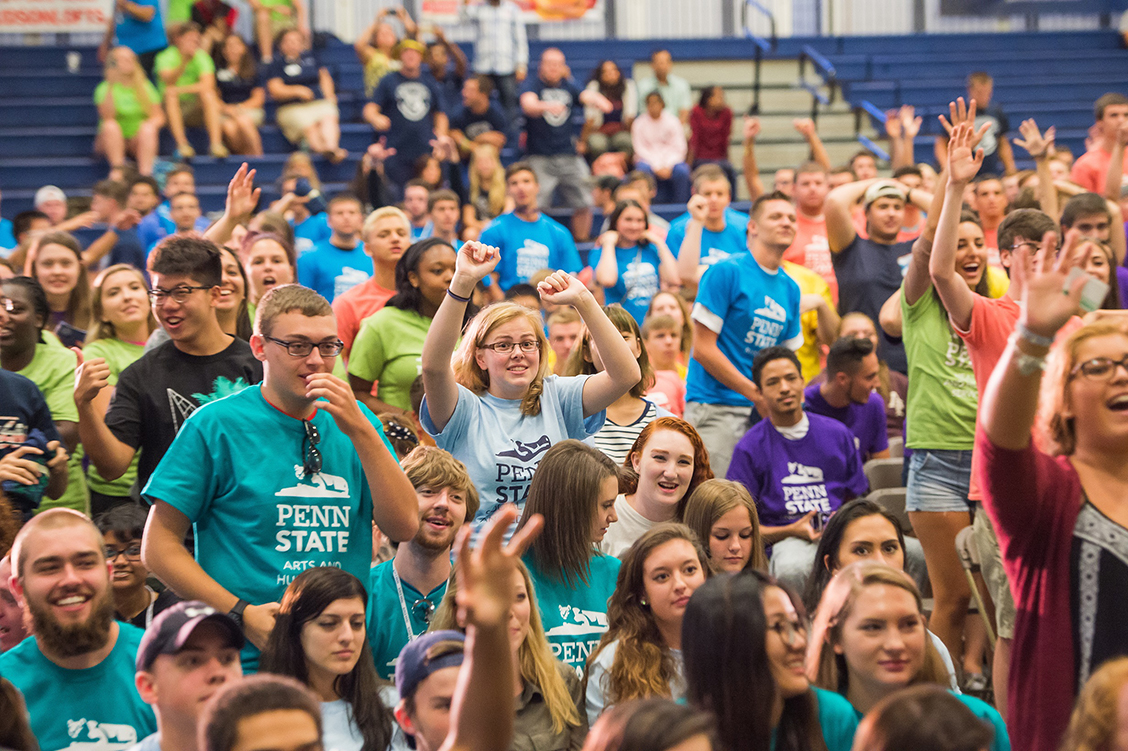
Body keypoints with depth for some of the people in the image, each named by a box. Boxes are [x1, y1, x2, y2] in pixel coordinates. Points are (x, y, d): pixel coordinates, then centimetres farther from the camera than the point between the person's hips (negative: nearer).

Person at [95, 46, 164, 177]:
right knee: (110, 126, -32)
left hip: (138, 141, 2)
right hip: (113, 140, -2)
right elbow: (107, 117, -18)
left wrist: (149, 124, -21)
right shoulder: (104, 88, -3)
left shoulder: (145, 86, 5)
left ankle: (145, 174, -41)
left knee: (147, 129, -29)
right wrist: (110, 87, -23)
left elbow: (159, 117, 1)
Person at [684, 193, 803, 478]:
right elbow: (703, 349, -10)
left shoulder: (790, 288, 15)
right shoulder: (726, 272, -6)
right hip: (715, 408, -6)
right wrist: (756, 393, -11)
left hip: (762, 413, 6)